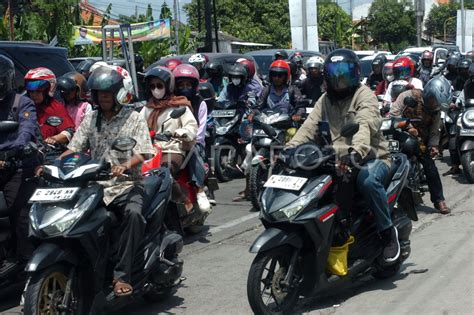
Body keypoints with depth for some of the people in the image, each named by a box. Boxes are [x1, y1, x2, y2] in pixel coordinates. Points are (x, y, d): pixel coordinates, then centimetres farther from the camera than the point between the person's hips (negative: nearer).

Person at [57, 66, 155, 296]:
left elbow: (143, 153, -6)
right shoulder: (90, 119, 17)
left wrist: (125, 165, -27)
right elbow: (75, 148, 10)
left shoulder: (134, 119, 5)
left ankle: (122, 275, -30)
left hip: (127, 184, -3)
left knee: (133, 213, -34)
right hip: (95, 185, 4)